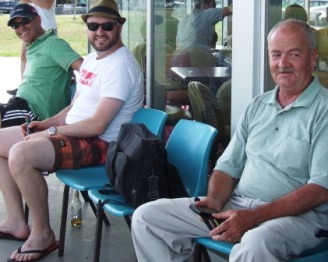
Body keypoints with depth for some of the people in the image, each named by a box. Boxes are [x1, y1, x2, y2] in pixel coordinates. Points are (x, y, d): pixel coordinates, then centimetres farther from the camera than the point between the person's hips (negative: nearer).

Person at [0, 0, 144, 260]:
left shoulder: (121, 66, -18)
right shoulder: (92, 58, 13)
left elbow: (97, 125, -24)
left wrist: (52, 132, -14)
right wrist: (46, 123, 4)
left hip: (99, 143, -10)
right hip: (72, 132, 10)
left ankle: (43, 234, -13)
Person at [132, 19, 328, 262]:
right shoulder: (258, 105, 15)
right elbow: (229, 166, 16)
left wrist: (254, 217, -22)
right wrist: (215, 199, -7)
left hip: (298, 214, -7)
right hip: (235, 205, 7)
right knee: (146, 216, -2)